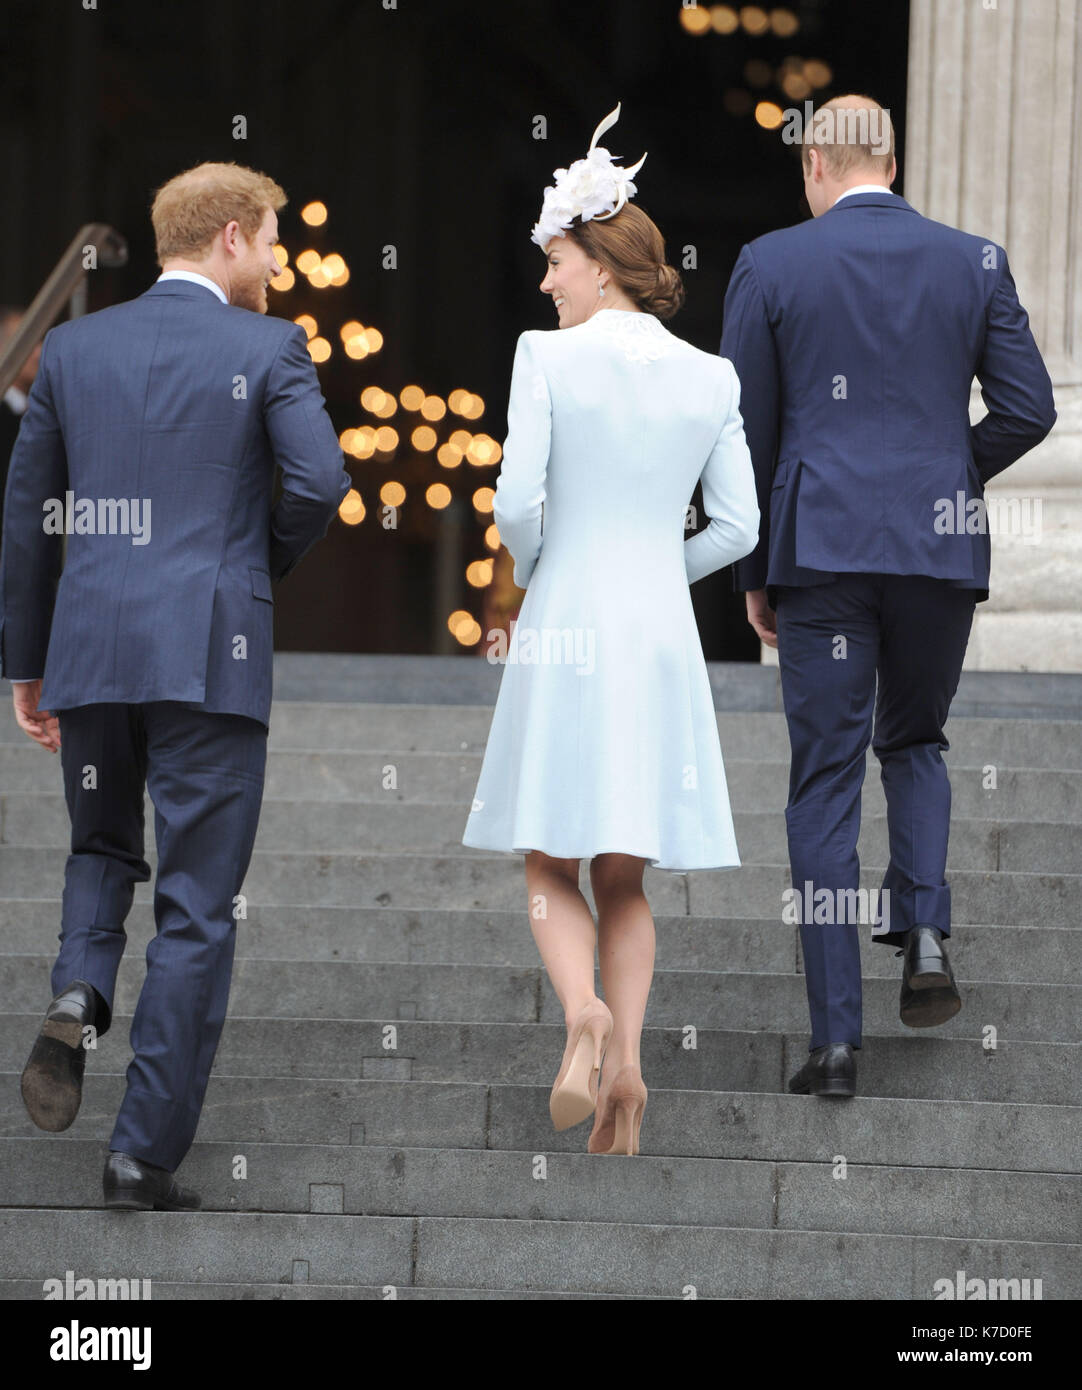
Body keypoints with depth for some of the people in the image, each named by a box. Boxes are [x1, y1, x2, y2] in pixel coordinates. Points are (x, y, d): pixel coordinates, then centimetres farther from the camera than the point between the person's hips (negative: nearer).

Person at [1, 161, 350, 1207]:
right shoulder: (267, 349, -1)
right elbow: (319, 479, -14)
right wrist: (267, 562, 7)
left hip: (90, 649, 3)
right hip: (210, 651, -3)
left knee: (101, 847, 26)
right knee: (195, 905, 3)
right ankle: (145, 1152, 0)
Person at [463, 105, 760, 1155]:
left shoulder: (548, 358, -7)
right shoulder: (710, 378, 5)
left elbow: (516, 498, -12)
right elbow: (737, 527, 3)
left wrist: (530, 574, 9)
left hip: (566, 630, -3)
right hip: (663, 634, 3)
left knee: (550, 864, 7)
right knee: (623, 875, 11)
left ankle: (584, 1012, -20)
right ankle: (626, 1062, -3)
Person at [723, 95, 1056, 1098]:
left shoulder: (770, 266, -1)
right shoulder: (974, 262, 3)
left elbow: (742, 431, 0)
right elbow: (1027, 408, 1)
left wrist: (752, 573, 8)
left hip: (822, 550, -2)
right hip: (941, 551, 2)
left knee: (826, 782, 3)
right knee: (913, 742, 24)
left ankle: (835, 1041, -1)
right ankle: (923, 927, -2)